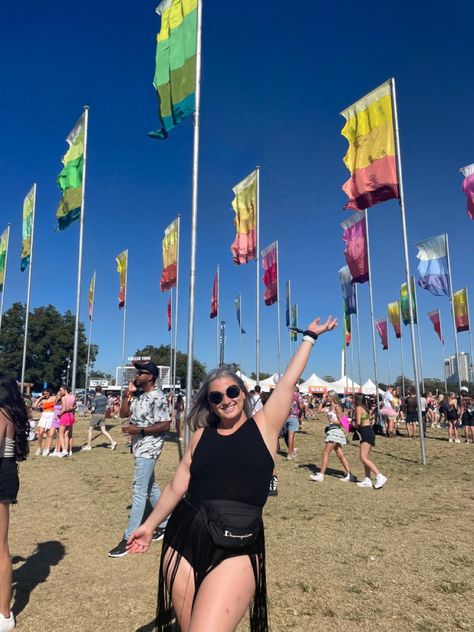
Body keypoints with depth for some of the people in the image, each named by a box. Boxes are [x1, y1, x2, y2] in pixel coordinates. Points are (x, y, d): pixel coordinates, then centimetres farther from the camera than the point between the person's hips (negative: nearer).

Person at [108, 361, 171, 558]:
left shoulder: (158, 397, -17)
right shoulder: (138, 394, 9)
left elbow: (165, 425, -19)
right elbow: (123, 413, 9)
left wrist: (139, 430, -24)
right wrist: (128, 393, 0)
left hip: (149, 448, -9)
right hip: (139, 447, 9)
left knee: (139, 490, -6)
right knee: (150, 487, 18)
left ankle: (129, 538, 0)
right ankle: (165, 525, 32)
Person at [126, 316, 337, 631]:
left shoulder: (264, 425, 1)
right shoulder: (202, 434, 8)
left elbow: (289, 380, 0)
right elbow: (177, 487, 14)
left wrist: (310, 336, 7)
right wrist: (149, 525, 20)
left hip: (236, 549, -3)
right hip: (183, 541, 3)